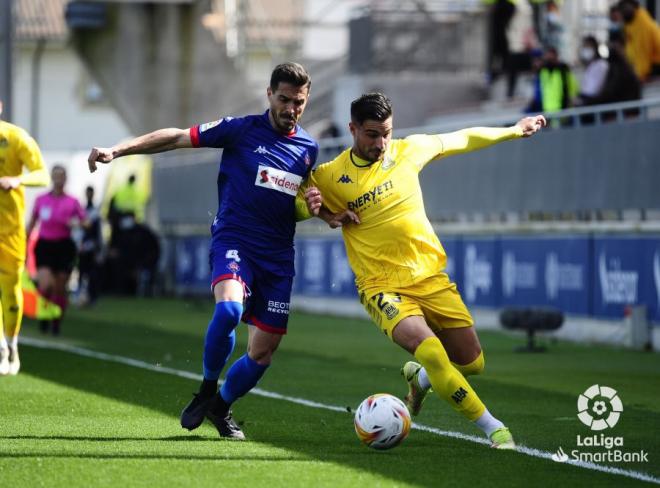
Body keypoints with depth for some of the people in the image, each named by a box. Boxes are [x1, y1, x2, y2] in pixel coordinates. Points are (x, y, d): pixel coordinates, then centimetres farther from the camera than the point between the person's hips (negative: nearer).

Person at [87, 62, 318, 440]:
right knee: (229, 308, -33)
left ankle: (221, 406, 30)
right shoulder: (242, 130, -3)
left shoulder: (309, 148, 11)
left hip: (278, 256, 5)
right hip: (234, 239, -4)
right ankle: (207, 390, -10)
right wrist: (118, 150, -11)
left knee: (264, 352, 3)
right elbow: (179, 137, -3)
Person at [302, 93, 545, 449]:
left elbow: (460, 140, 17)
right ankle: (493, 429, -16)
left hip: (431, 278, 4)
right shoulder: (329, 177, -6)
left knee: (471, 363, 7)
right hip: (383, 287, -4)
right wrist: (321, 211, -12)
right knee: (431, 351, -28)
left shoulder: (408, 150, 1)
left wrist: (514, 130, 24)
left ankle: (419, 378, 40)